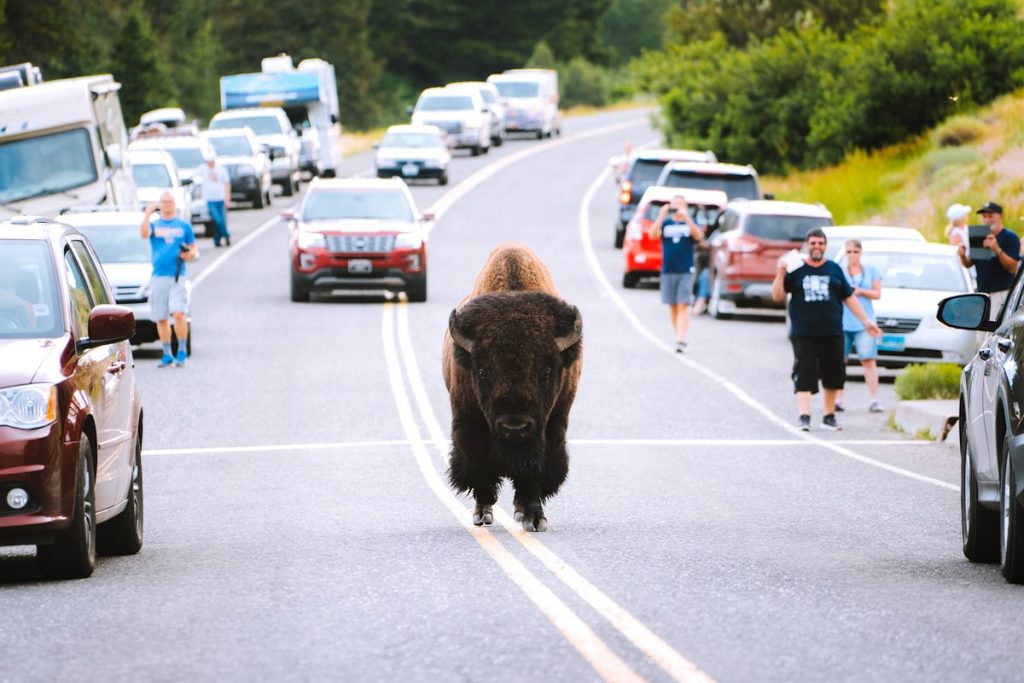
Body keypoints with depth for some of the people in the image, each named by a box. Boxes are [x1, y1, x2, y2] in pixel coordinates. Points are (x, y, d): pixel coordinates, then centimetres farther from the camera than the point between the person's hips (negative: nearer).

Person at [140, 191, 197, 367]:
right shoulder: (154, 225, 11)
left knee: (179, 314, -16)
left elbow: (193, 250, 15)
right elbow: (144, 234, -11)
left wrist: (189, 255, -7)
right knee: (161, 318, 4)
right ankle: (167, 354, 13)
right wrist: (148, 214, -16)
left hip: (178, 277, -2)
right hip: (158, 277, 2)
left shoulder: (184, 226, 12)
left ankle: (182, 351, -6)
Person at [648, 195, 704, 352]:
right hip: (668, 271, 2)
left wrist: (686, 217, -23)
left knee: (683, 306, -10)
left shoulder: (690, 223, 5)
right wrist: (661, 216, -19)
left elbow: (698, 236, -15)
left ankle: (681, 340, -17)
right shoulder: (665, 223, 7)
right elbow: (653, 234, -10)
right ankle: (679, 336, 19)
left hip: (686, 271, -2)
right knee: (672, 306, 7)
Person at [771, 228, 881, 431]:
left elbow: (849, 298, 14)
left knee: (833, 376, 6)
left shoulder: (834, 269, 11)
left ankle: (829, 416, 19)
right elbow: (777, 296, 0)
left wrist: (866, 321, 9)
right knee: (804, 376, -12)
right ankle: (804, 416, -17)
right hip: (803, 335, -3)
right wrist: (780, 273, -14)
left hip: (832, 334, 3)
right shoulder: (796, 269, 4)